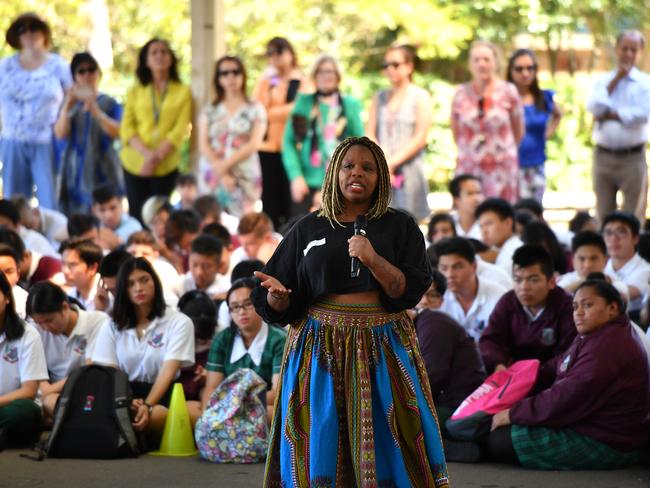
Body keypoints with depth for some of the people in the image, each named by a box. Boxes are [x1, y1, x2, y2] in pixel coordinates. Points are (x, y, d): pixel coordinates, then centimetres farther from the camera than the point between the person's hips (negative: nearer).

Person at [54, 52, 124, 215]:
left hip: (101, 171, -2)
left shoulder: (109, 103, 5)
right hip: (74, 171, 2)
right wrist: (67, 107, -17)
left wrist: (95, 110, -24)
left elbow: (116, 132, -10)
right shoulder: (70, 103, 11)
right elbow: (60, 134, -2)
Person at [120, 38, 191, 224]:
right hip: (135, 163, 1)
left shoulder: (183, 92, 7)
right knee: (137, 215, -3)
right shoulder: (136, 91, 11)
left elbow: (180, 130, -2)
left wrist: (157, 156, -15)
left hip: (166, 165, -1)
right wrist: (146, 153, -15)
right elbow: (127, 127, 2)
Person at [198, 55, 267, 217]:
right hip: (213, 175, 2)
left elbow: (254, 143, -3)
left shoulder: (255, 109, 7)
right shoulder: (210, 111, 12)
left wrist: (226, 164, -11)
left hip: (245, 178, -2)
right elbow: (203, 144, 3)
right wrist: (221, 172, -10)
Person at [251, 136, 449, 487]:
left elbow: (412, 290, -5)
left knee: (386, 449, -4)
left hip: (383, 350, -1)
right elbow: (279, 307, 7)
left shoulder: (399, 226, 5)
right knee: (320, 450, -1)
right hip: (320, 349, 1)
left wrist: (374, 260, -20)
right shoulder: (308, 229, 8)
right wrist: (277, 295, -16)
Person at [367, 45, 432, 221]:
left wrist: (394, 162, -10)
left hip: (409, 170, -3)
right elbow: (369, 135, 10)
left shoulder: (420, 96, 5)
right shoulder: (379, 98, 17)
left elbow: (420, 138, -3)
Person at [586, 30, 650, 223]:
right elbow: (594, 107, -6)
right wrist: (616, 79, -4)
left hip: (632, 157, -3)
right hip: (603, 155, 3)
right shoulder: (603, 81, 12)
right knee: (603, 216, 7)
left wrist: (610, 114, -7)